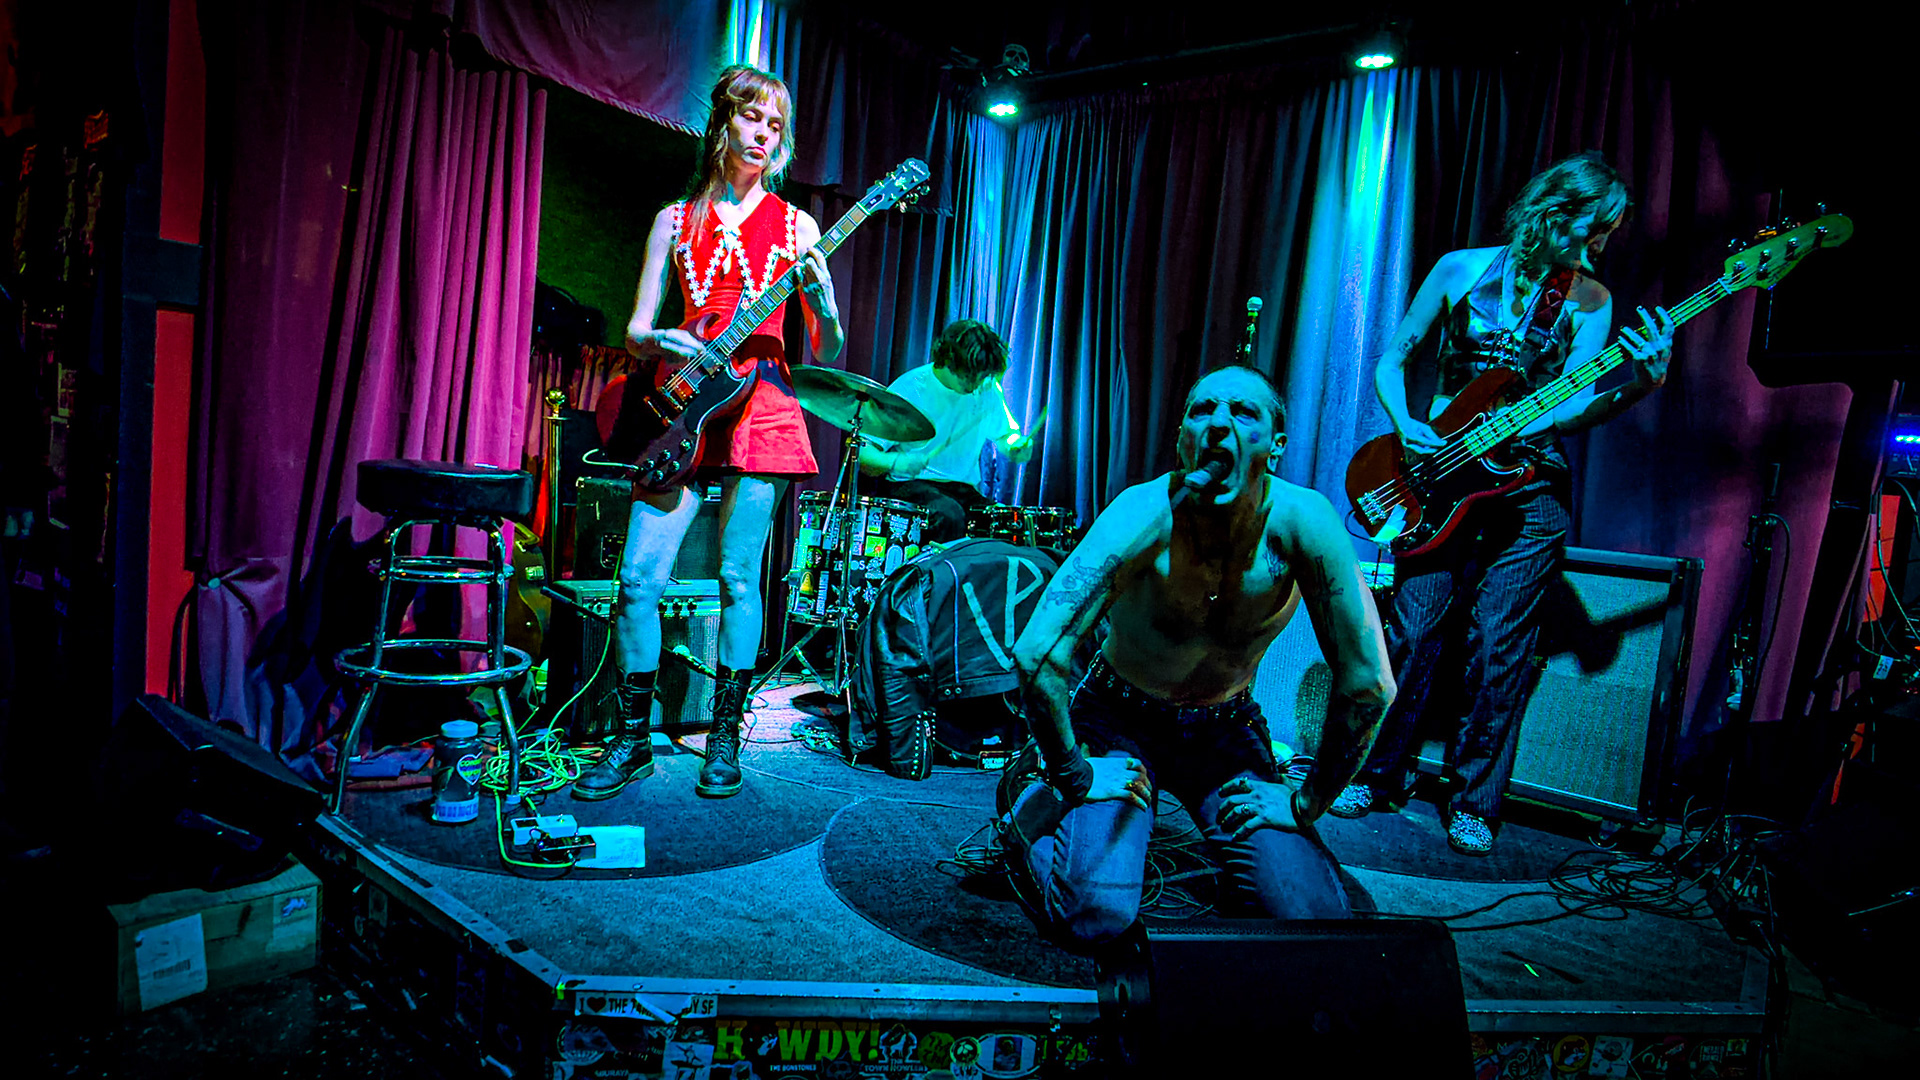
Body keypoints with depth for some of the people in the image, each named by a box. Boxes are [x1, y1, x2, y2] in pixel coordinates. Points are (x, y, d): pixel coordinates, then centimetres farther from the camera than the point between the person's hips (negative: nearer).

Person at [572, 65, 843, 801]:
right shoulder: (676, 220, 13)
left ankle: (724, 739, 14)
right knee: (639, 578, -4)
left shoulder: (794, 226, 9)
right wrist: (659, 343, -11)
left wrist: (820, 301, -15)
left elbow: (828, 353, 4)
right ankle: (632, 739, 12)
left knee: (738, 579, 0)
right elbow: (635, 329, 11)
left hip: (762, 405, -1)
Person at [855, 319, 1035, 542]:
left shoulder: (987, 388, 4)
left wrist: (1016, 445, -5)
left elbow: (1005, 434, 21)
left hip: (963, 489, 5)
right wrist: (894, 462, -34)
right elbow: (862, 452, -12)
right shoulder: (908, 390, -11)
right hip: (909, 485, -4)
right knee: (949, 515, -36)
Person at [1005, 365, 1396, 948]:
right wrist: (1073, 777, -24)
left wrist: (1306, 803, -12)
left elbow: (1367, 683, -17)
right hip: (1119, 718, -2)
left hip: (1224, 728, 3)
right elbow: (1037, 657, -35)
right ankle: (1030, 802, 11)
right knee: (1095, 916, -19)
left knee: (1315, 921, -11)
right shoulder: (1146, 513, -29)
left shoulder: (1302, 520, -23)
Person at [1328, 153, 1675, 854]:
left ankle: (1474, 803, 14)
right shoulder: (1463, 269, 1)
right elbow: (1390, 362, 5)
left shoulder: (1590, 302, 3)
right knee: (1414, 630, 0)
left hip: (1530, 482, 1)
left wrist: (1640, 383, -25)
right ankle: (1377, 775, 17)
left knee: (1500, 647, 0)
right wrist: (1406, 428, -11)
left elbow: (1568, 409, -7)